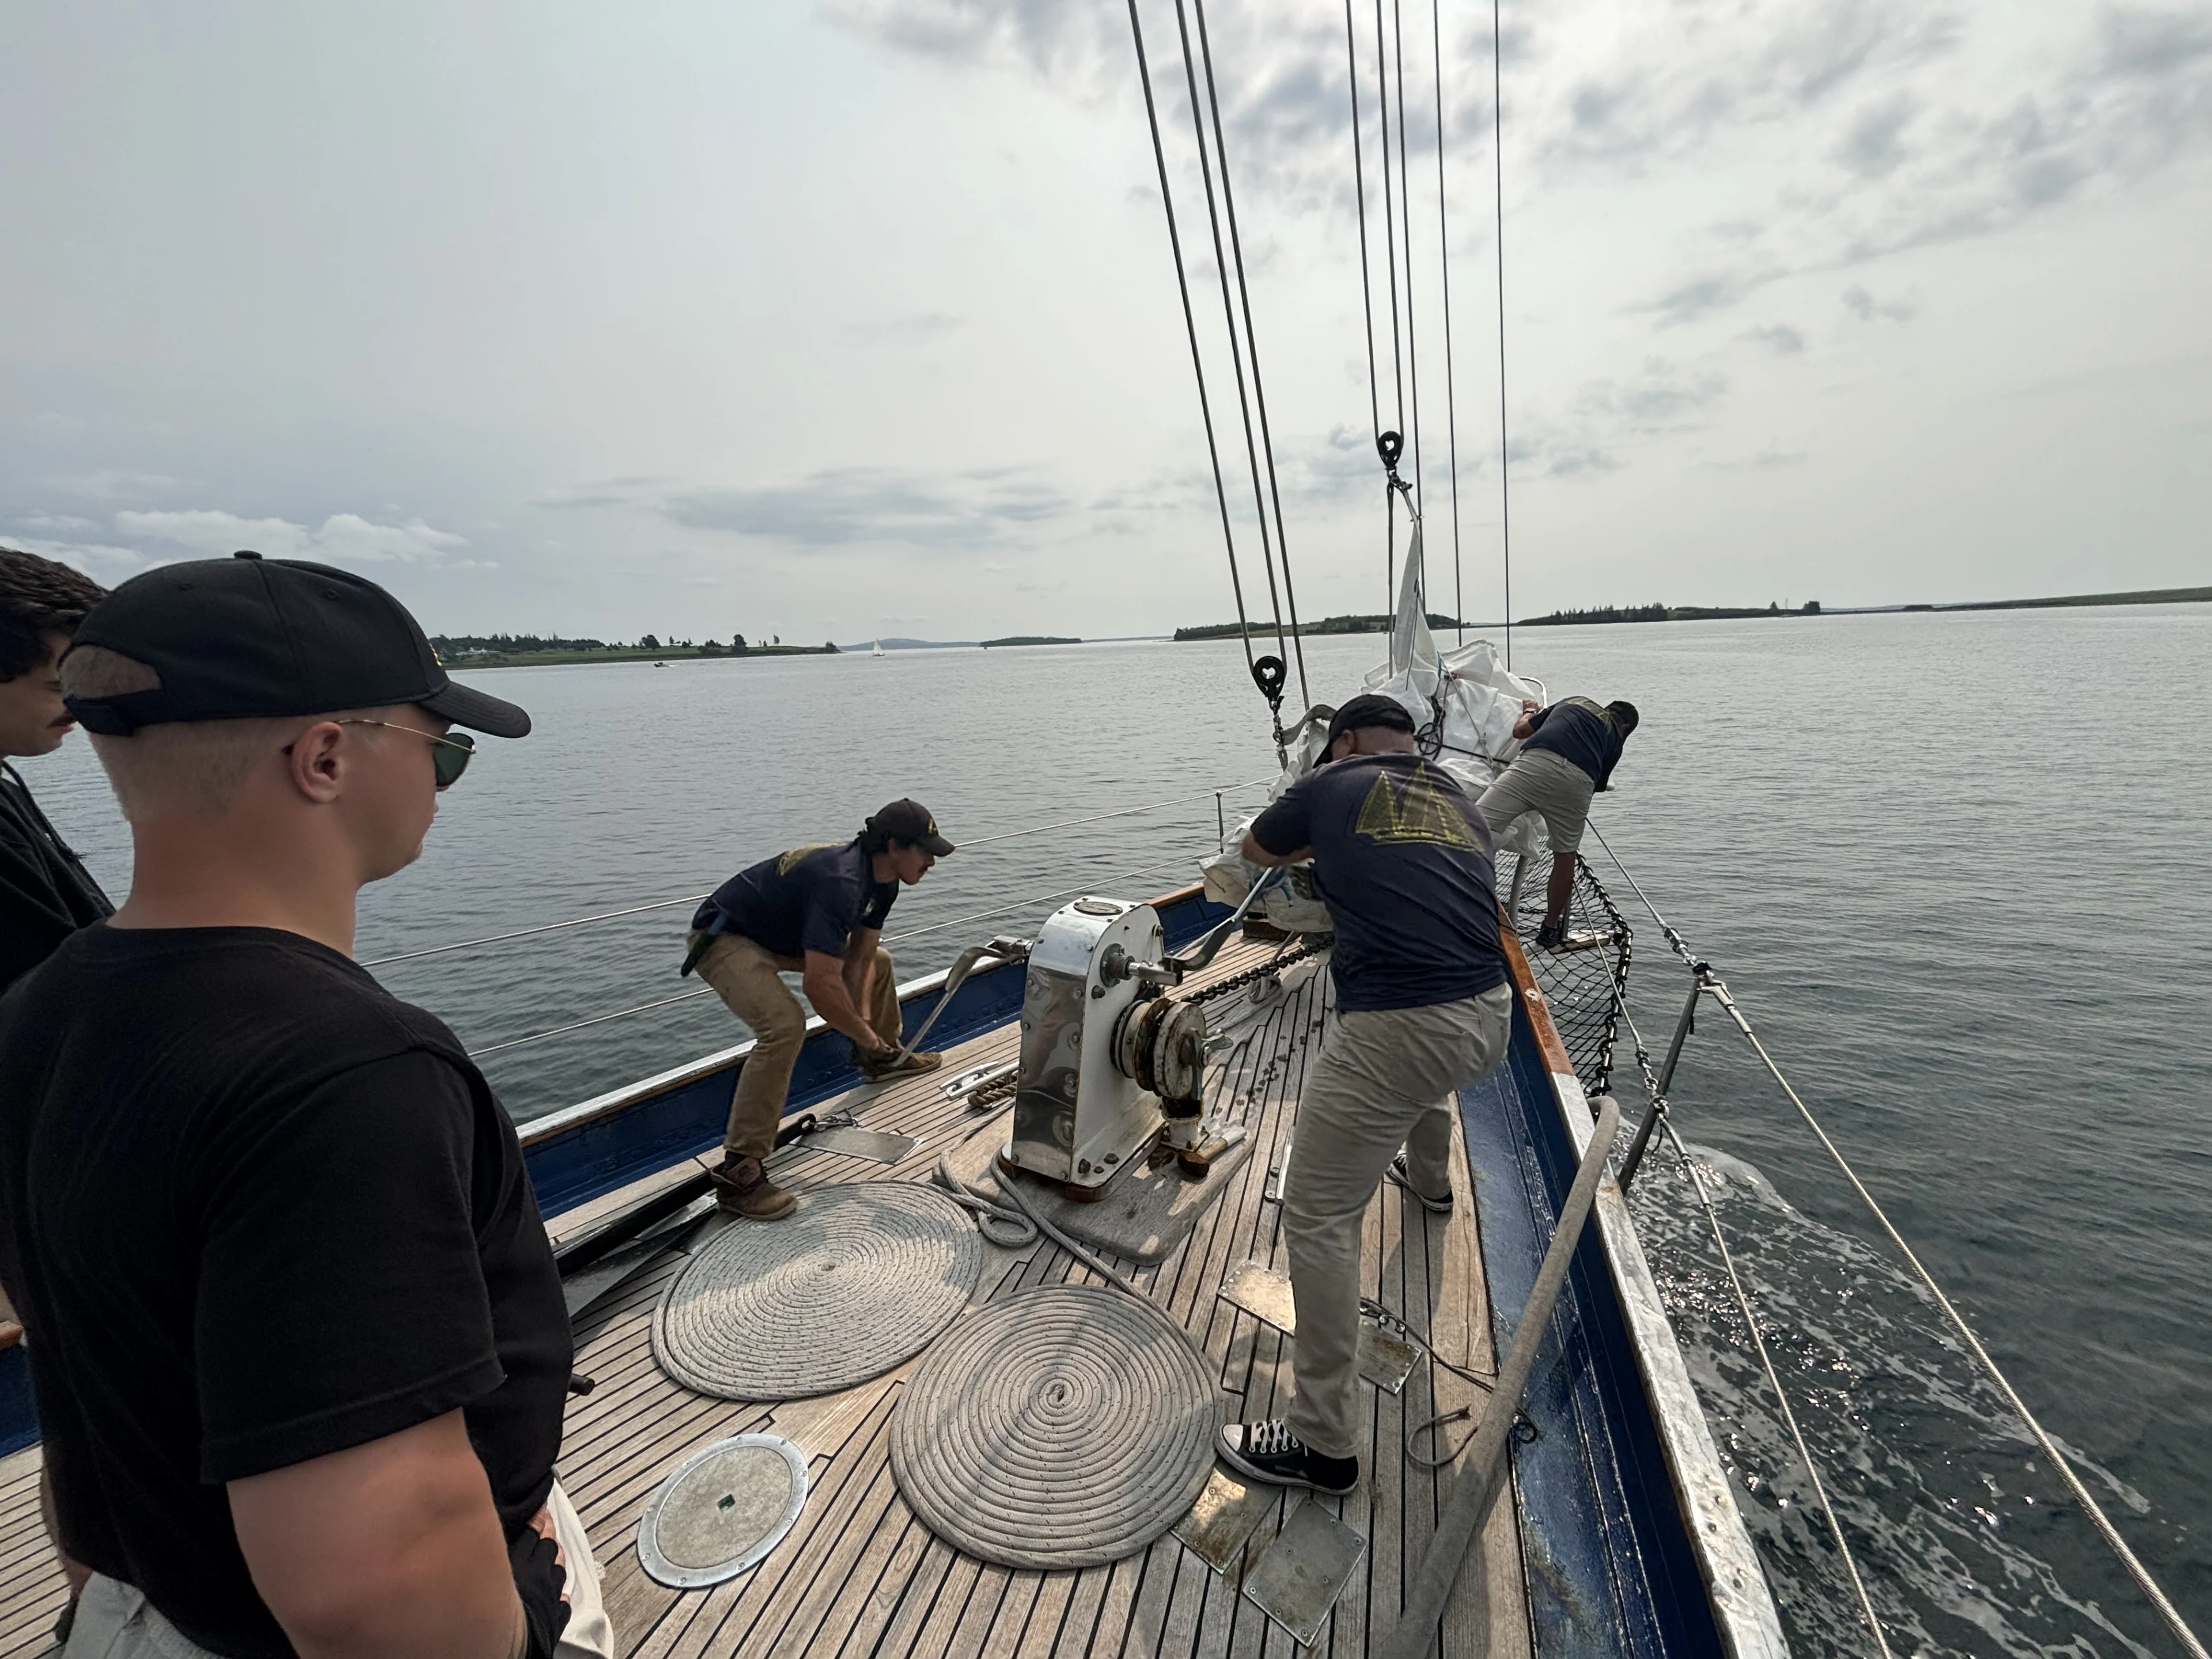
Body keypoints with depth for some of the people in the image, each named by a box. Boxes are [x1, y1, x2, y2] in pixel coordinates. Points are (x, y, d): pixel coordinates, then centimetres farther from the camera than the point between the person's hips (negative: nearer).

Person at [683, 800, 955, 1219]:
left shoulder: (882, 879, -6)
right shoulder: (840, 882, -36)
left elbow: (860, 958, 0)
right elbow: (820, 984, -39)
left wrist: (865, 1024, -12)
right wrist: (866, 1035, -23)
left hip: (784, 935, 10)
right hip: (723, 938, -10)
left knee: (878, 961, 15)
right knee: (784, 1024, -31)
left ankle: (882, 1059, 37)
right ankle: (738, 1172, -24)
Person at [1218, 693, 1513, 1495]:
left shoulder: (1332, 783, 1)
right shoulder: (1458, 799, 15)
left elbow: (1255, 849, 19)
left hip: (1394, 1028, -7)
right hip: (1489, 1016, 8)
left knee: (1318, 1219, 3)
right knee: (1425, 1079, 43)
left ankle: (1324, 1442, 12)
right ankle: (1431, 1182, 71)